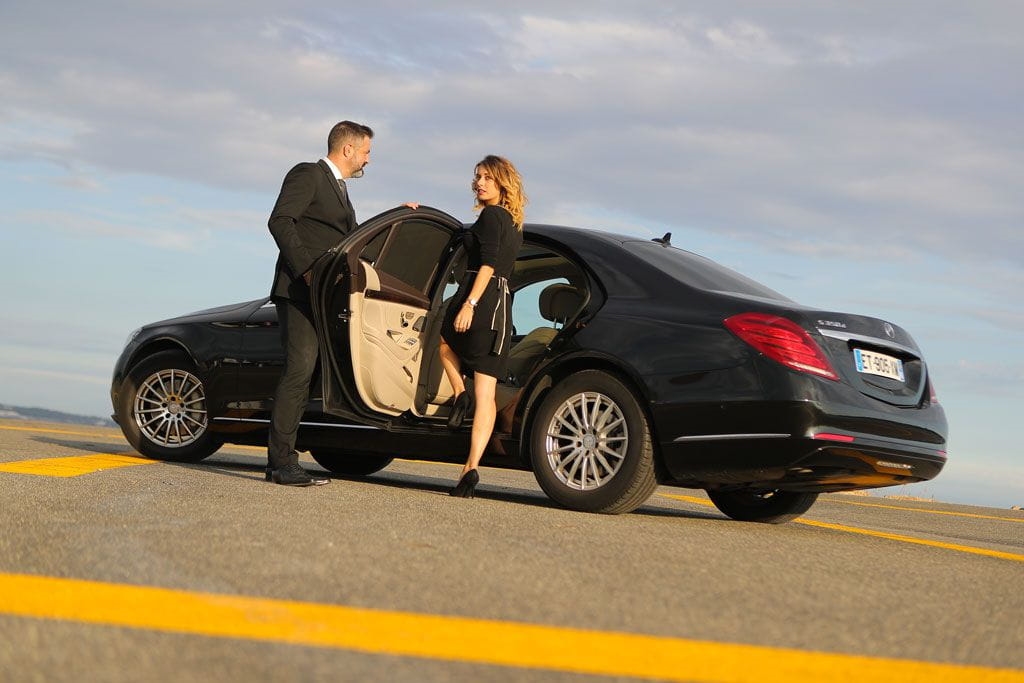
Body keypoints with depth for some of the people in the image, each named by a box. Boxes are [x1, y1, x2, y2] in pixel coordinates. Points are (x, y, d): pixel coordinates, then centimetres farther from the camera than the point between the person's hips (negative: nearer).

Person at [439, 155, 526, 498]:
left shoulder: (490, 215, -4)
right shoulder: (514, 224, 21)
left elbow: (488, 263, -16)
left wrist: (469, 303, -22)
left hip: (480, 297, -7)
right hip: (502, 305, 7)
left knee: (443, 337, 28)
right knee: (486, 394, 1)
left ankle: (460, 393, 7)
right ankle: (471, 468, -5)